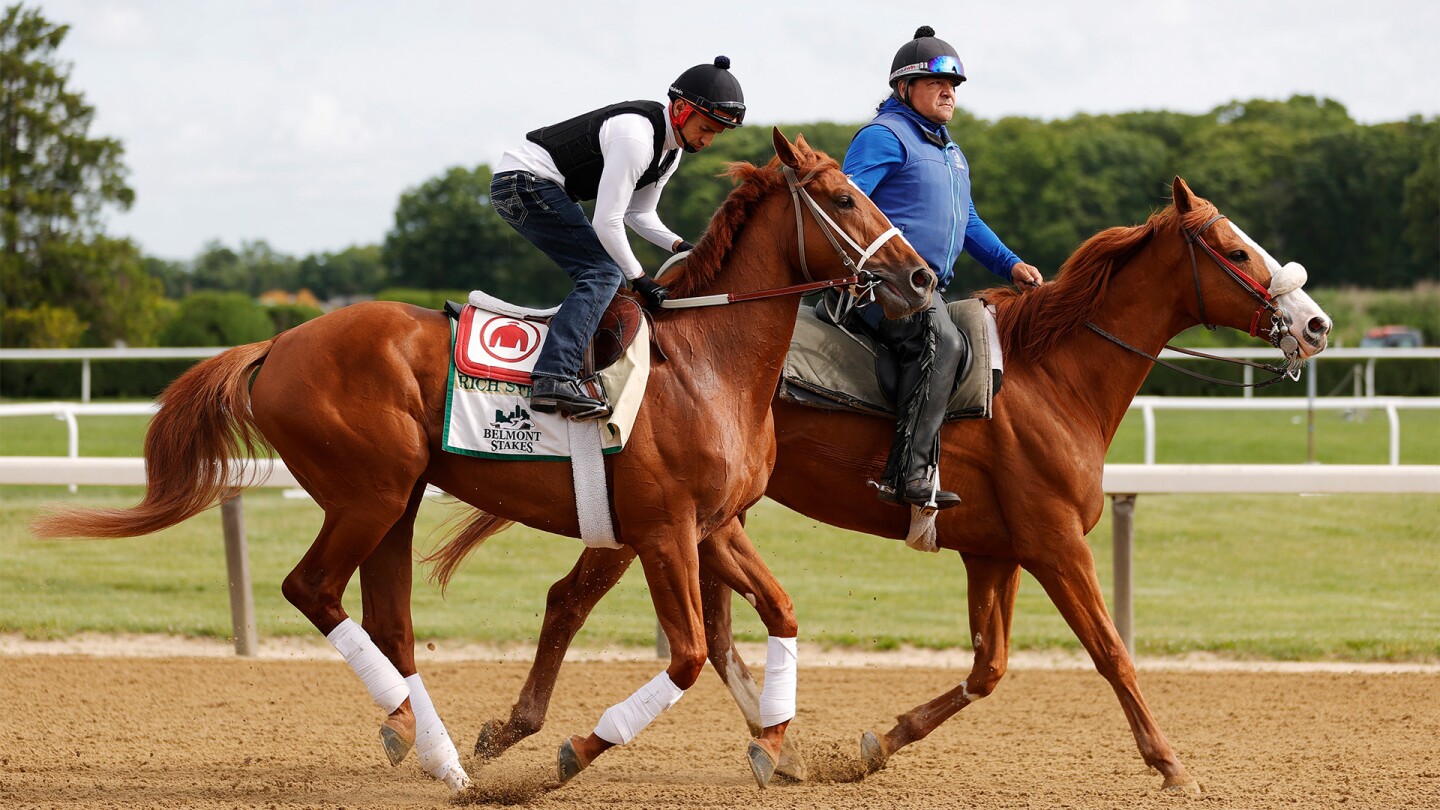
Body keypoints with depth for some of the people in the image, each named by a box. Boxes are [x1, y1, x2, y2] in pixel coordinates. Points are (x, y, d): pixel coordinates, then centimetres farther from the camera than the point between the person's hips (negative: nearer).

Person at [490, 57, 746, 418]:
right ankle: (554, 379, -33)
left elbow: (639, 212, 17)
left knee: (601, 273, 12)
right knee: (603, 272, -19)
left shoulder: (671, 149, 7)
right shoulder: (635, 138, -25)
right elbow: (607, 221, -24)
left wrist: (680, 247, 0)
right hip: (522, 182, -11)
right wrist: (640, 279, -15)